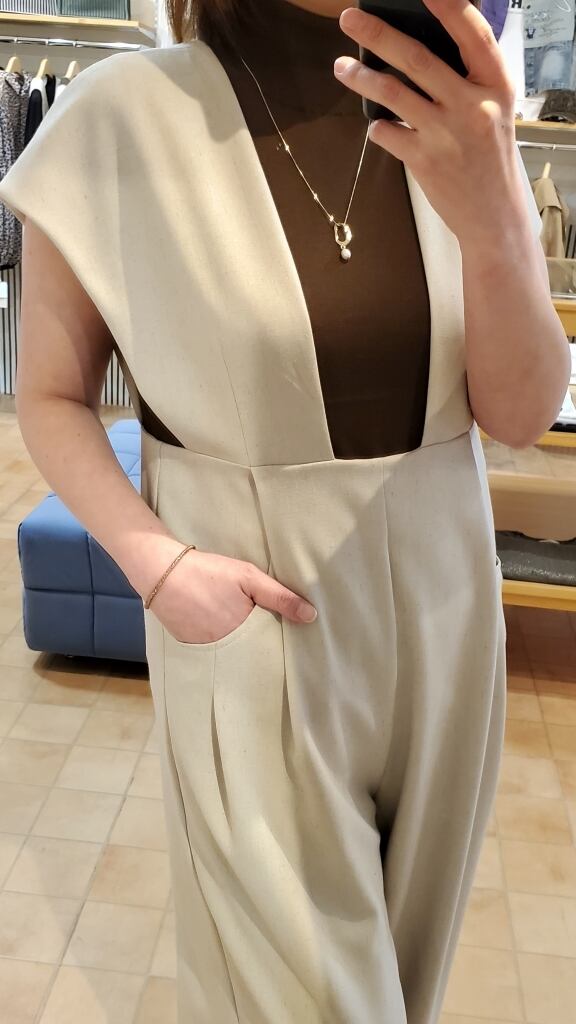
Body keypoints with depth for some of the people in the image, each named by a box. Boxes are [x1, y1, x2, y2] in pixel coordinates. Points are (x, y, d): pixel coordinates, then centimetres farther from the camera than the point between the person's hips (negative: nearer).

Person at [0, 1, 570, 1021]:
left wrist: (493, 222, -27)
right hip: (253, 606, -3)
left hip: (438, 594, 4)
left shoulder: (461, 124, -2)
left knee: (409, 930, 23)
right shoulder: (120, 119, -12)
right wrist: (155, 562, -18)